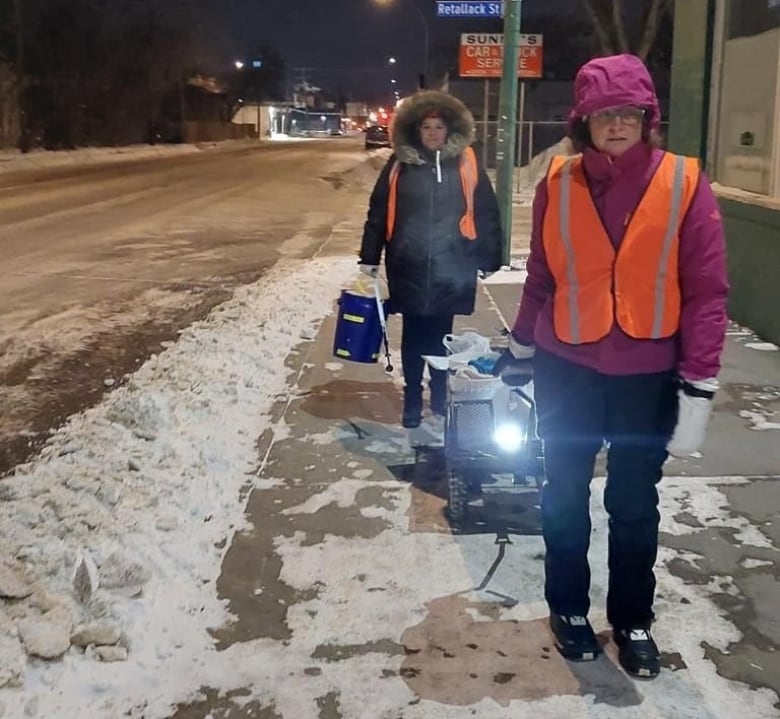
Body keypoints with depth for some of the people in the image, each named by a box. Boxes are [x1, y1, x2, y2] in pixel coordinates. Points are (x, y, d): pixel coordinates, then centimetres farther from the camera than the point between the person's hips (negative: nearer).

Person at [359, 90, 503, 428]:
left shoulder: (466, 163, -1)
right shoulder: (400, 164, 1)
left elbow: (486, 213, 2)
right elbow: (378, 212, 4)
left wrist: (489, 258, 2)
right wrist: (369, 257, 3)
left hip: (450, 267, 0)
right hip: (409, 267, 0)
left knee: (441, 334, 12)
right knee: (413, 335, 10)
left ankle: (440, 394, 28)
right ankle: (412, 398, 22)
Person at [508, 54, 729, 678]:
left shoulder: (685, 184, -9)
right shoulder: (558, 184, -5)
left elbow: (706, 293, -9)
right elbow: (541, 277, 5)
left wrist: (698, 388, -12)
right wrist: (522, 350, 12)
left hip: (648, 375, -1)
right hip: (567, 368, 1)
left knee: (635, 504, 13)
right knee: (565, 496, 14)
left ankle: (633, 622, 33)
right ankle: (568, 609, 34)